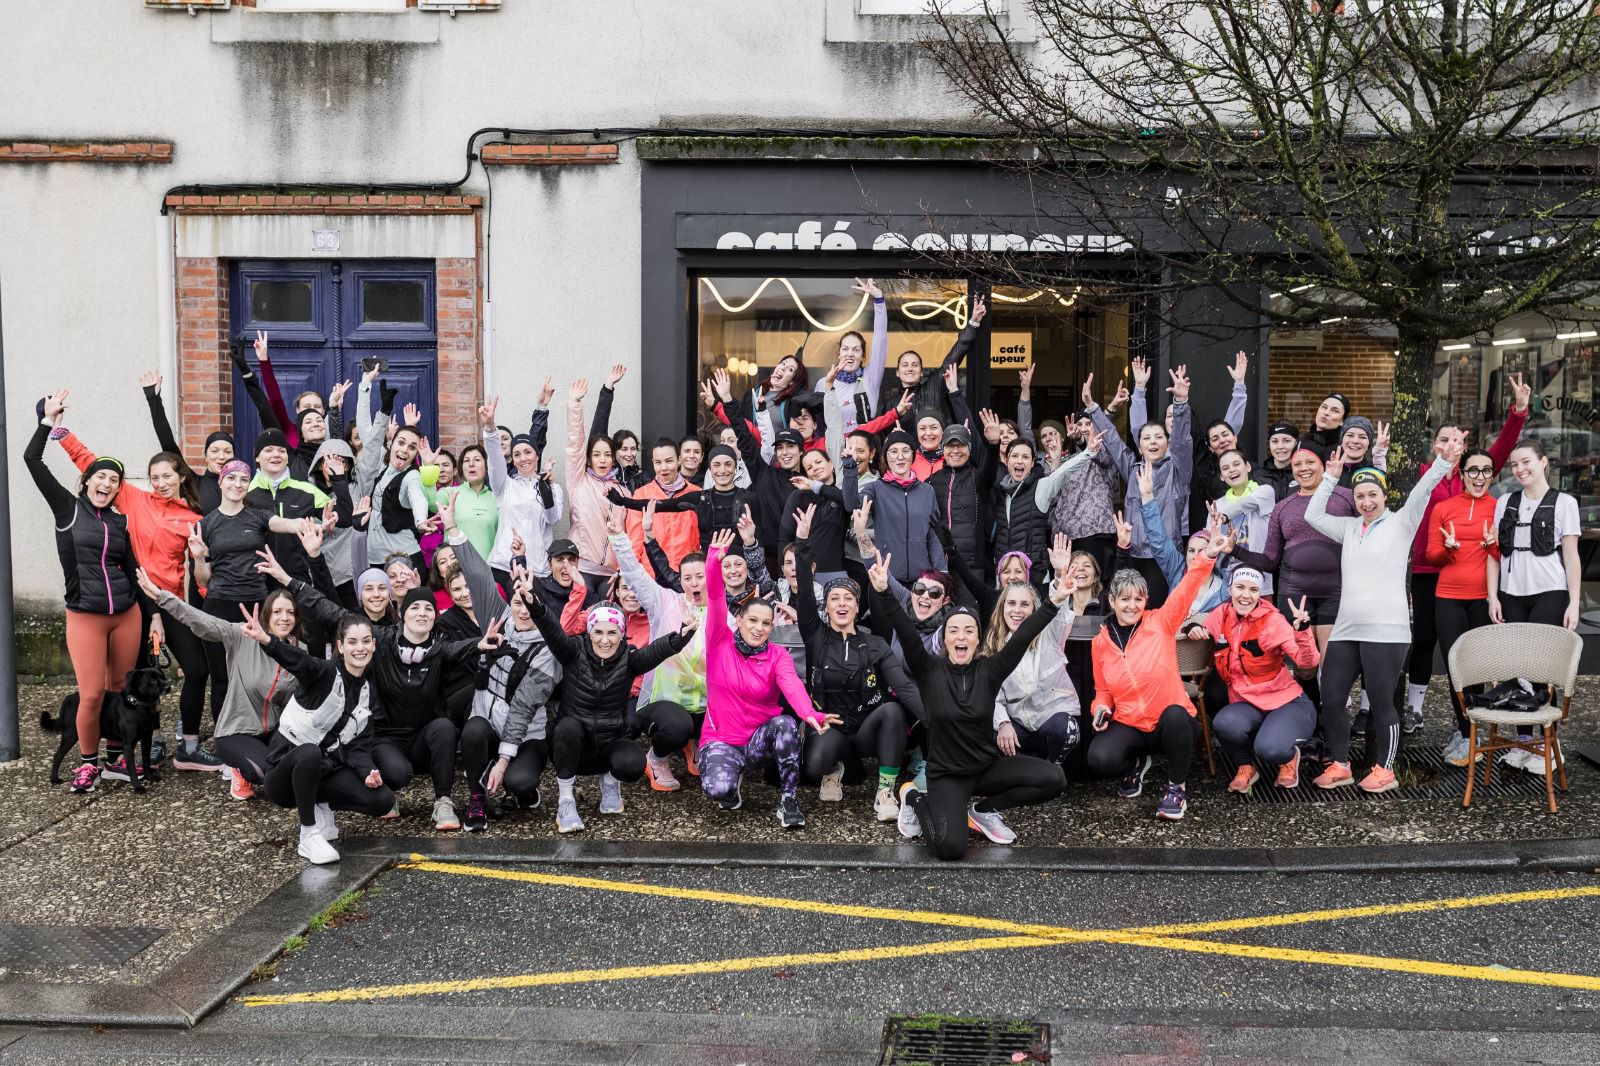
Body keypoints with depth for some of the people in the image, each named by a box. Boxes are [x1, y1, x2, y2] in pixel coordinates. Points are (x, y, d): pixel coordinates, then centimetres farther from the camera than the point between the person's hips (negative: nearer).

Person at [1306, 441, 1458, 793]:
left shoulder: (1400, 523, 3)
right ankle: (1340, 765, 16)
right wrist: (1331, 477, 14)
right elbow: (1313, 515, 18)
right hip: (1345, 630, 5)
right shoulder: (1349, 528, 17)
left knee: (1381, 702, -2)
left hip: (1386, 630, -5)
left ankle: (1384, 769, 11)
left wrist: (1442, 463, -25)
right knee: (1331, 698, 4)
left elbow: (1420, 494, -11)